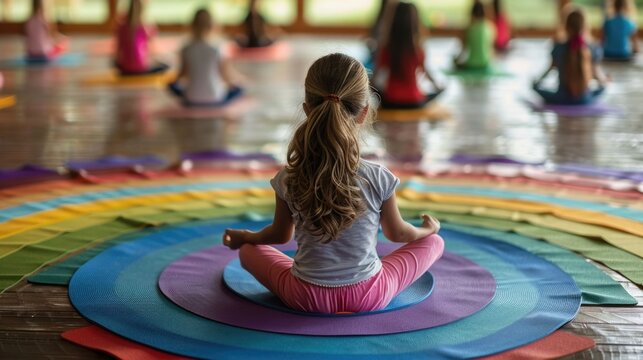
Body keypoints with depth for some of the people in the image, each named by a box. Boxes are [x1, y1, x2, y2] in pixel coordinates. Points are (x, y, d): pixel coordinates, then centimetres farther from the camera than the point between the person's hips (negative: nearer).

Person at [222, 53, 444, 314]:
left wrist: (244, 237, 25)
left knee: (248, 251, 21)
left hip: (307, 298, 1)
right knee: (434, 242, 14)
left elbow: (280, 234, 2)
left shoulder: (288, 180, -17)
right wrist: (428, 229, 22)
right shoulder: (379, 179, -21)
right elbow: (397, 233, -2)